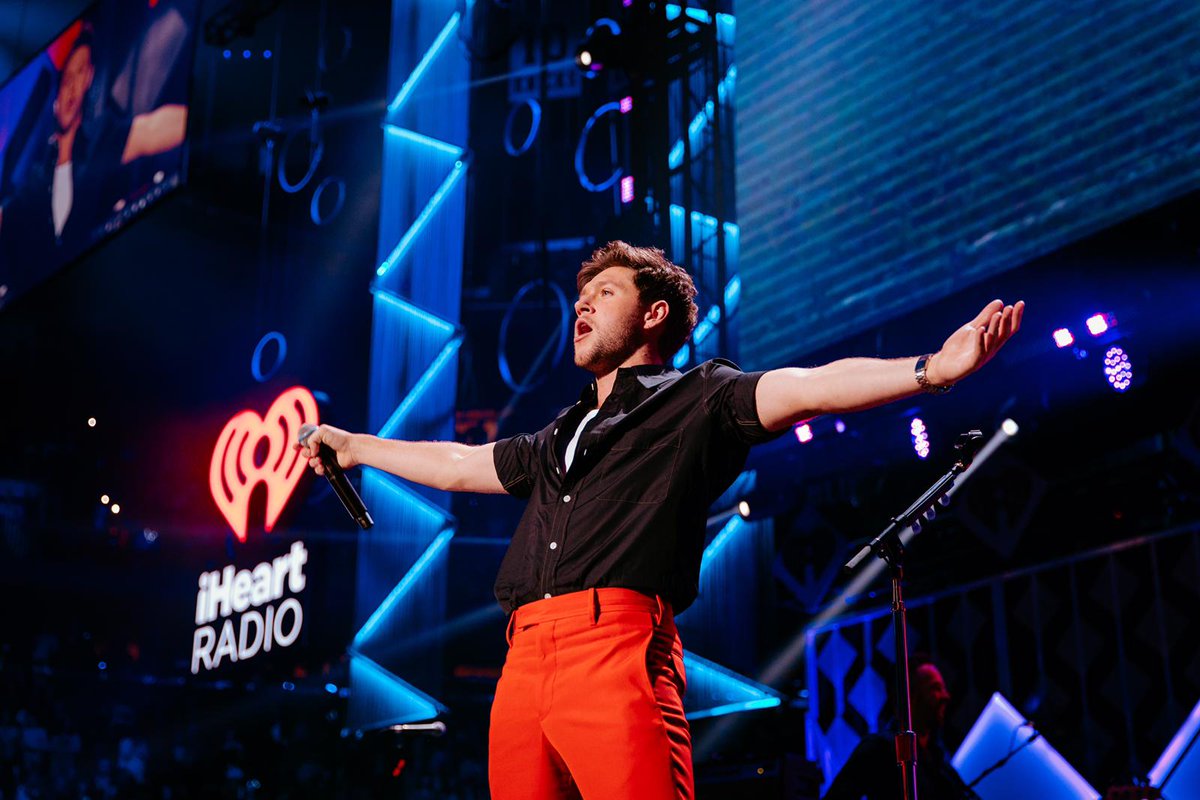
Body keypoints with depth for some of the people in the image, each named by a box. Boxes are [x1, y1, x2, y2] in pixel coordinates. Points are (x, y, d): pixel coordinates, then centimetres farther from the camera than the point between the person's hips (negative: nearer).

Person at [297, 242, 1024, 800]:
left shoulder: (696, 401, 13)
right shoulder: (556, 440, 32)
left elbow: (807, 389, -2)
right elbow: (457, 465, 45)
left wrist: (931, 369, -16)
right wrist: (353, 447, 53)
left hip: (618, 649, -6)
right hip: (525, 660, 6)